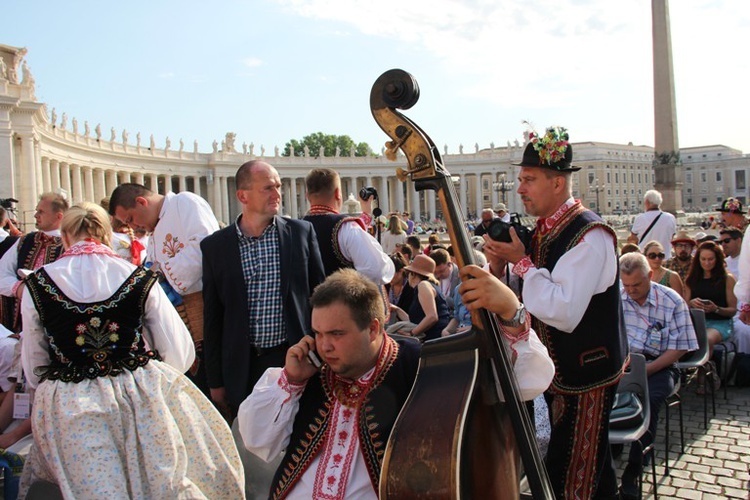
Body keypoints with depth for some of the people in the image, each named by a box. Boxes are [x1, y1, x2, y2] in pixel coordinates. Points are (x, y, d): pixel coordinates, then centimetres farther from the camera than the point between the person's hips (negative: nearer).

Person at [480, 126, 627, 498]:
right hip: (557, 371, 9)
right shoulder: (542, 232, 6)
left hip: (585, 377, -8)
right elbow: (528, 306, 12)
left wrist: (521, 262, -23)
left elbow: (564, 312, -31)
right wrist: (498, 263, -6)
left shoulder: (590, 235, -21)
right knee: (593, 469, 23)